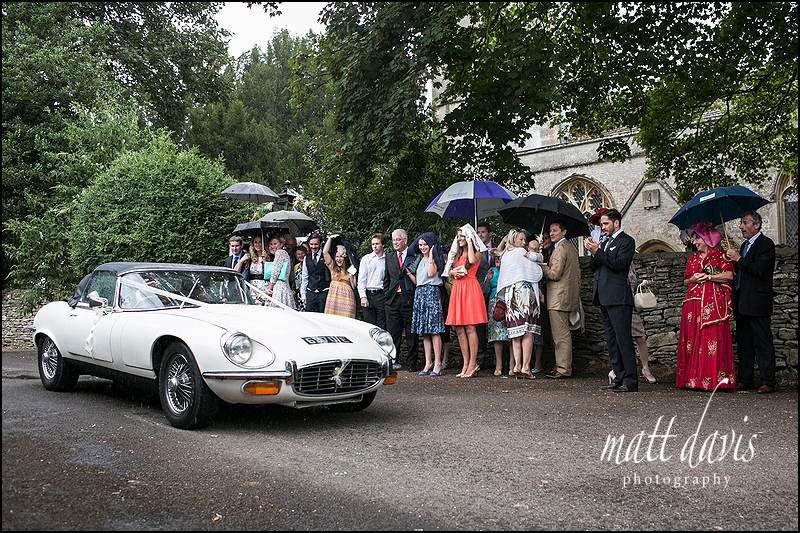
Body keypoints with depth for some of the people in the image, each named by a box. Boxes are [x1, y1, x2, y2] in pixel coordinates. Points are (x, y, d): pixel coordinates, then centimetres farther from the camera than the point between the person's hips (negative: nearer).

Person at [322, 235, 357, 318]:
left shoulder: (350, 269, 11)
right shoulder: (333, 267, 13)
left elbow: (354, 287, 6)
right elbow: (325, 252, 3)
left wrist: (351, 276, -6)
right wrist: (330, 238, 4)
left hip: (347, 298, -1)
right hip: (334, 297, 1)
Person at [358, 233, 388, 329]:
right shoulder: (366, 259, 7)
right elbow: (361, 279, 5)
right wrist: (363, 297, -4)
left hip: (382, 295, -1)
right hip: (368, 294, 1)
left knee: (382, 325, 0)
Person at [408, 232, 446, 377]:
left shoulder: (436, 258, 1)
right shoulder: (419, 259, 21)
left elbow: (431, 273, -17)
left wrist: (431, 255, -10)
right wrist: (407, 271, 7)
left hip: (431, 292, -7)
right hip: (419, 293, 7)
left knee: (434, 330, -10)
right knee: (424, 331, 6)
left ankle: (437, 364, -8)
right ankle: (428, 363, 9)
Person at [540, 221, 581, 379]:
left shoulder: (560, 248, -13)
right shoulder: (571, 248, 19)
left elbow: (555, 274, -18)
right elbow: (577, 273, 22)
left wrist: (541, 267, -3)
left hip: (558, 298, -10)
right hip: (569, 298, 10)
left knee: (561, 335, -8)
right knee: (561, 334, 13)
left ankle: (563, 369, -7)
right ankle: (563, 366, 17)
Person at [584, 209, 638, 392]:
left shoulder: (626, 241, -2)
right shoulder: (605, 242, 21)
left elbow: (619, 263, -16)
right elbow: (595, 269, 17)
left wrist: (598, 251, -13)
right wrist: (593, 253, 0)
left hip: (618, 299, -9)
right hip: (604, 298, 9)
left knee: (623, 339, -9)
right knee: (611, 341, 10)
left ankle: (630, 381, -8)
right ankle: (619, 378, 15)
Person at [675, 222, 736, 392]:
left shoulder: (719, 255, 4)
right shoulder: (692, 258, 19)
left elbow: (729, 275, -7)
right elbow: (685, 282, 20)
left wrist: (707, 277, -7)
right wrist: (693, 279, 0)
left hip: (714, 303, -5)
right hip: (693, 303, 5)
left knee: (713, 337, -10)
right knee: (692, 338, -2)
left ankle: (714, 379, -7)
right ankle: (693, 378, 1)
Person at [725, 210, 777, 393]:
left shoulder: (766, 244, -8)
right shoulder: (745, 245, 19)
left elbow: (759, 270, -20)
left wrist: (739, 259, -13)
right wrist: (732, 260, 2)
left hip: (757, 303, -9)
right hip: (742, 303, 9)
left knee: (762, 343, -5)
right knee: (744, 343, 12)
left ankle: (767, 381, -2)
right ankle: (745, 380, 18)